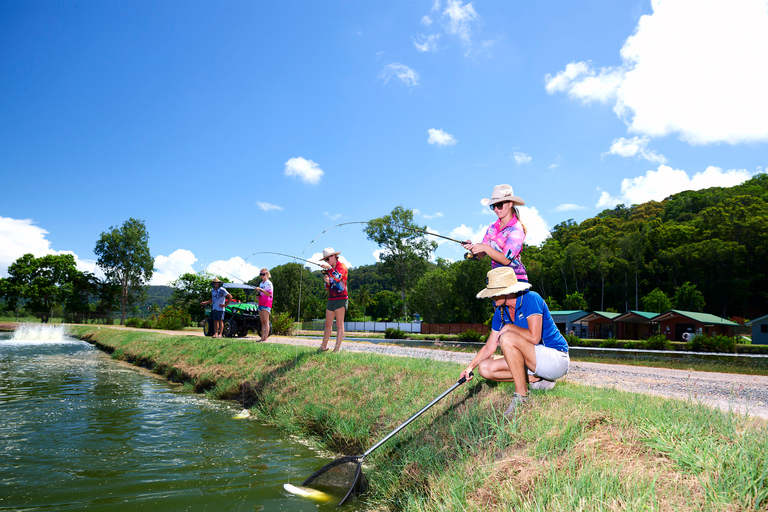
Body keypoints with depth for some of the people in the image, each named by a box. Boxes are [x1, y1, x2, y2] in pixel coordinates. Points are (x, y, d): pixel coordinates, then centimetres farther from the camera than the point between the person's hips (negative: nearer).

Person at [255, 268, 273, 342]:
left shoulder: (268, 283, -4)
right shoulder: (261, 283, 22)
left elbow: (269, 294, -16)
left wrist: (261, 290, -25)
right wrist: (258, 296, 10)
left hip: (266, 304, -8)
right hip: (260, 304, 9)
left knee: (266, 322, -12)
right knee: (262, 322, 6)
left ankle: (265, 338, -16)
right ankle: (262, 338, 5)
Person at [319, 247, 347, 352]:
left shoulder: (342, 266, -3)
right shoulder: (329, 270, 17)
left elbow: (338, 278, -22)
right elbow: (328, 288, 17)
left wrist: (330, 268, -24)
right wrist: (326, 281, -3)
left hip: (341, 298, -7)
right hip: (331, 299, 7)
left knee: (339, 324, -7)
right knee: (328, 324, 10)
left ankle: (337, 348, -8)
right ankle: (323, 346, 17)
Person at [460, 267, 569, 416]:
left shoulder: (531, 299, -19)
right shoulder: (500, 312, 3)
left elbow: (534, 337, -30)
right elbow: (490, 347, 6)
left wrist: (509, 327, -15)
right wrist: (471, 366, -6)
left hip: (557, 359, -8)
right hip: (534, 362, 8)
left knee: (507, 339, -29)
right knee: (485, 368, -4)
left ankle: (522, 395, -19)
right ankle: (536, 379, 0)